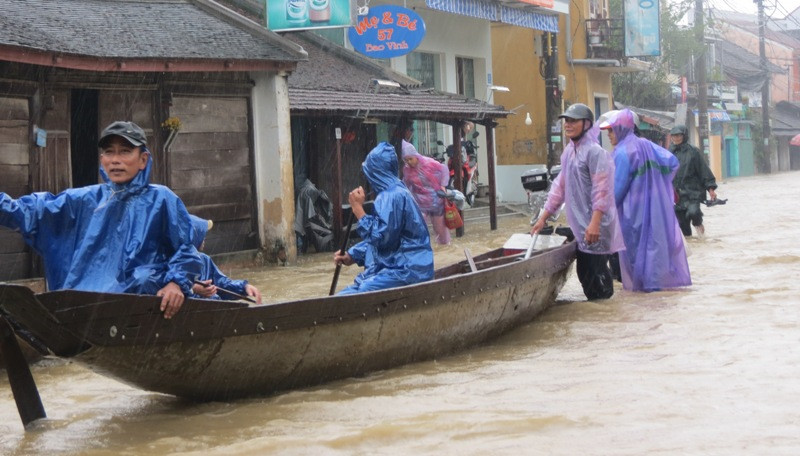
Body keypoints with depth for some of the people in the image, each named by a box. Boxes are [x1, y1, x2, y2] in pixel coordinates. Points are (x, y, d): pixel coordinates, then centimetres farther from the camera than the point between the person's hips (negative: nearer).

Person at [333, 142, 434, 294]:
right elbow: (381, 236, 24)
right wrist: (351, 255, 15)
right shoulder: (395, 192, 18)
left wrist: (358, 208, -12)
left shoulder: (393, 196, -15)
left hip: (405, 271, -11)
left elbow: (379, 237, -19)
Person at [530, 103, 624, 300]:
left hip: (594, 227, -9)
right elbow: (559, 186, 20)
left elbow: (602, 190, -19)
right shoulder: (569, 152, 15)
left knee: (595, 271, -7)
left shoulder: (594, 152, -13)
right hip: (580, 225, 9)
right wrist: (543, 218, 19)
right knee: (584, 271, 12)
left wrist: (595, 223, -26)